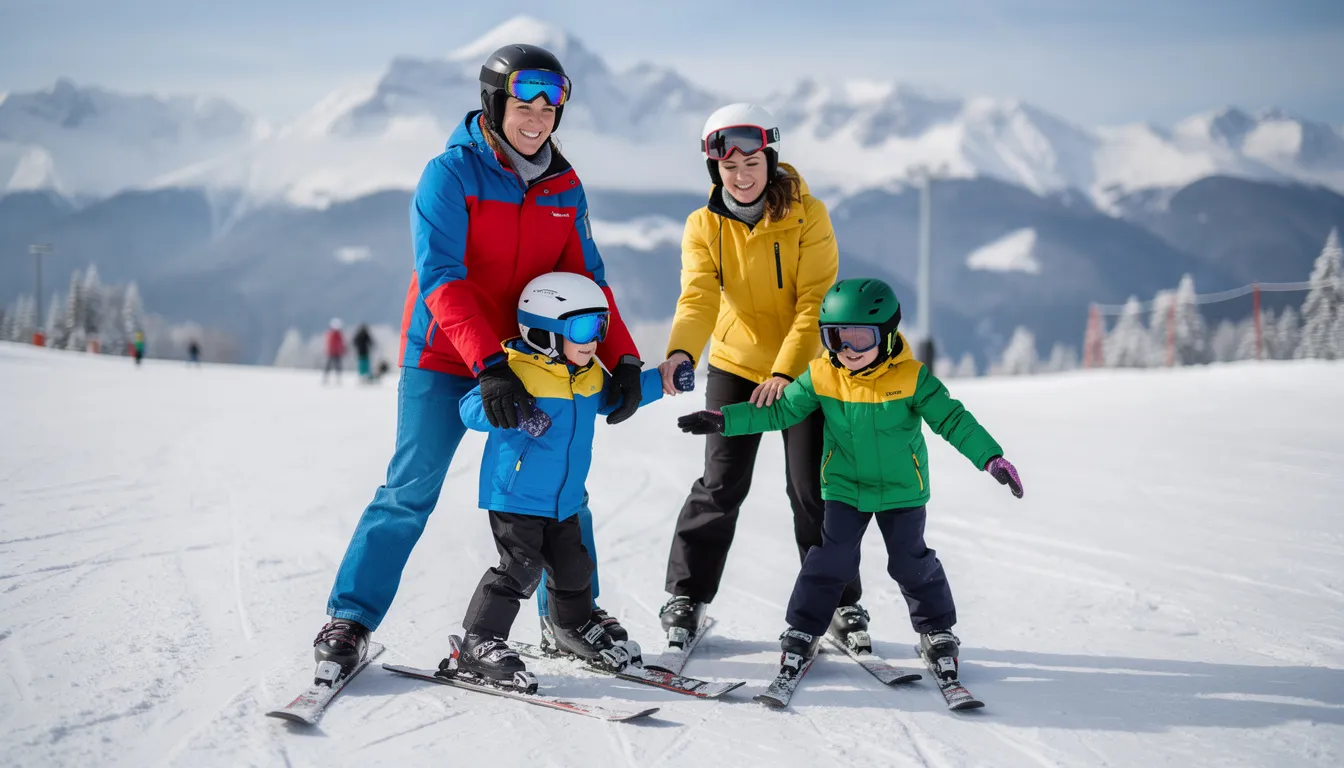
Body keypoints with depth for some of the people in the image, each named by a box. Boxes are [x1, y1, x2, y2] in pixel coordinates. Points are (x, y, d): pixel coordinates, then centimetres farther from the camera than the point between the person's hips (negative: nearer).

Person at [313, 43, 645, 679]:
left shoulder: (564, 187, 5)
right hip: (444, 362, -5)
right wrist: (488, 364, -33)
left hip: (530, 365, 5)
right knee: (410, 493, -7)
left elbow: (587, 279, 7)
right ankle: (350, 618, 3)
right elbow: (441, 278, -22)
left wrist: (622, 359, -7)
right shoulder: (451, 173, -12)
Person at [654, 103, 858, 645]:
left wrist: (785, 371, -31)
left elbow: (814, 301, -19)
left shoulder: (806, 215, -14)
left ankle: (840, 599, 15)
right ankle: (687, 594, 11)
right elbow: (698, 299, -20)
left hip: (802, 367, -1)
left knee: (812, 489, 0)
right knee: (721, 485, -2)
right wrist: (680, 352, -41)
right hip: (735, 365, 1)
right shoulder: (704, 226, -8)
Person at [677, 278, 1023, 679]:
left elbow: (952, 419, -15)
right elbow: (780, 410, -2)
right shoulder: (822, 376, -11)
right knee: (832, 558, -3)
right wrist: (725, 421, -10)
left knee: (911, 561, 4)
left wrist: (991, 458, -23)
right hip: (845, 487, 1)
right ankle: (802, 630, 11)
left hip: (901, 489, -1)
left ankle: (937, 632, 23)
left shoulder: (911, 378, -17)